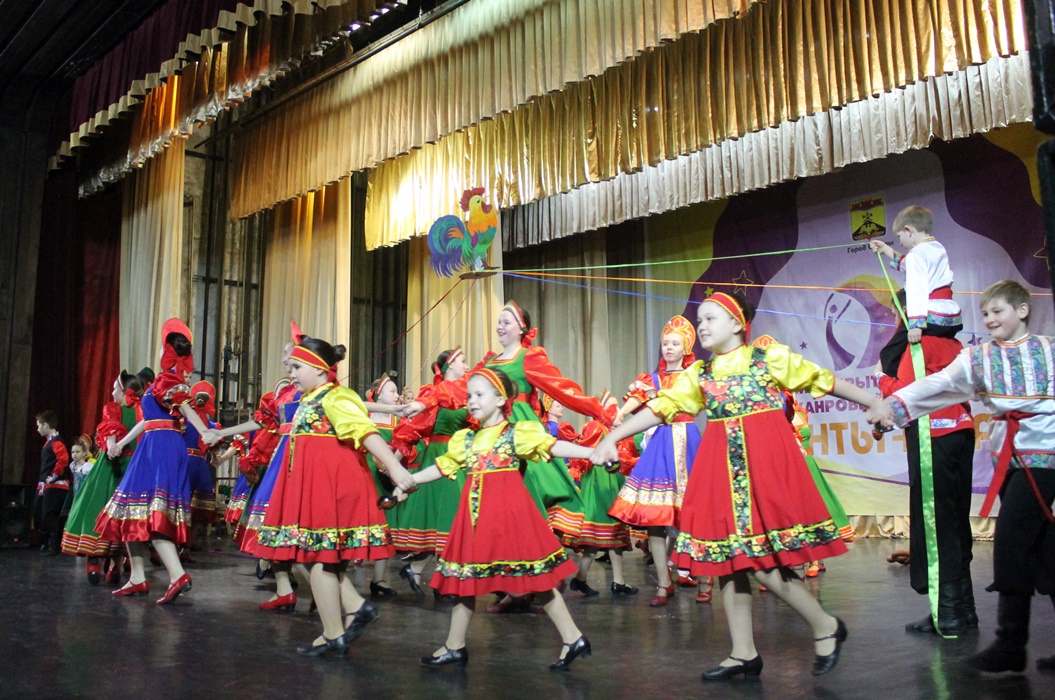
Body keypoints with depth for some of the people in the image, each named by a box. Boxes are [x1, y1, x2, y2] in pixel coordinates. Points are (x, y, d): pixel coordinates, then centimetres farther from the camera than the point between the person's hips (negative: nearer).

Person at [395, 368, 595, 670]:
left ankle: (573, 638, 8)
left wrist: (593, 452, -19)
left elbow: (553, 446, -10)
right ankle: (454, 646, 23)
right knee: (466, 576, 10)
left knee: (535, 577, -3)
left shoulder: (518, 432, -3)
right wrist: (409, 480, 19)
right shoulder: (466, 439, 13)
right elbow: (442, 467, 21)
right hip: (477, 514, 6)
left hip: (508, 509, -6)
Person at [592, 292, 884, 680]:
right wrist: (611, 439, 3)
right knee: (727, 558, 5)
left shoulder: (770, 358, 2)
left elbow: (825, 381, 6)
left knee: (762, 560, -10)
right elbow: (660, 408, 9)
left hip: (765, 462, -5)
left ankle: (826, 626, 14)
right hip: (722, 469, 5)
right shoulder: (699, 374, 12)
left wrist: (879, 405, 8)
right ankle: (743, 653, 19)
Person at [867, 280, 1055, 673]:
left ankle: (1011, 644, -2)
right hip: (1007, 455, 4)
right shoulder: (978, 357, 10)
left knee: (1012, 540, -12)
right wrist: (894, 404, -17)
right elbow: (937, 384, -3)